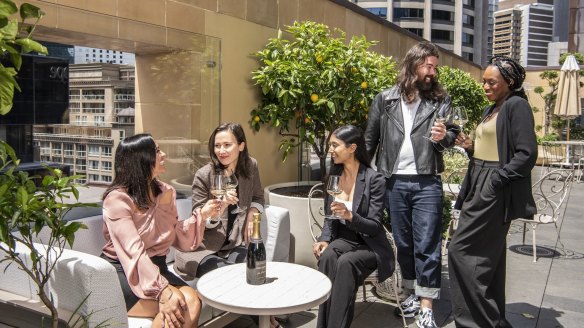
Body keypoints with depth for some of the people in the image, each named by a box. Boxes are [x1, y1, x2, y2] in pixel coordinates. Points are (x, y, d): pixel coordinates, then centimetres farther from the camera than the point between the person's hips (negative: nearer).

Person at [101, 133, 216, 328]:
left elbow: (179, 239, 9)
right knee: (175, 305, -28)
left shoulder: (165, 192, 7)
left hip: (156, 267, 5)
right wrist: (162, 290, -35)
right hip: (122, 271, -5)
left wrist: (201, 215, -6)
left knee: (192, 301, -24)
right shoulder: (118, 198, -13)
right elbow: (134, 251, -26)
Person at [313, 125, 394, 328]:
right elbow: (329, 217, 9)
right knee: (327, 256, -30)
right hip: (344, 240, 4)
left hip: (369, 245, -4)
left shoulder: (375, 179, -14)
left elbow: (375, 226, -15)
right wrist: (324, 239, -10)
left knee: (346, 262, -35)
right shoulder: (333, 176, 4)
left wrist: (349, 215, -34)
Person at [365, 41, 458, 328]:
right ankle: (413, 294, 30)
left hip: (426, 182, -1)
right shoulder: (385, 99, 5)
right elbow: (370, 138, 8)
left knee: (427, 245, -1)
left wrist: (443, 137, -16)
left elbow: (453, 134, 7)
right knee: (403, 243, 13)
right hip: (394, 182, 2)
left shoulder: (440, 100, 4)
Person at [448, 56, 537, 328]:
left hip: (495, 190, -9)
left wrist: (496, 180, -20)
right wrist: (471, 147, 3)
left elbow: (526, 154, -16)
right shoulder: (491, 110, 18)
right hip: (479, 187, 9)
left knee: (461, 250, -9)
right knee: (488, 256, 14)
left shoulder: (517, 105, -9)